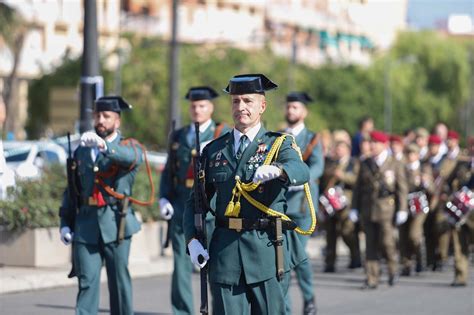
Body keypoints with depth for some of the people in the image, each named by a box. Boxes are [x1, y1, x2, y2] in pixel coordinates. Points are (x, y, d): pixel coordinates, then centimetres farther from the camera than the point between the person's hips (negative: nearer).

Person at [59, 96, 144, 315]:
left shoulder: (129, 148, 3)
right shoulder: (82, 151, 16)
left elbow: (132, 157, -24)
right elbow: (71, 190, 19)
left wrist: (104, 145, -42)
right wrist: (65, 223, 9)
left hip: (115, 224, -3)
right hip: (86, 225, 3)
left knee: (119, 282, 2)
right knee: (87, 282, -4)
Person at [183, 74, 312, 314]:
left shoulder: (280, 144, 3)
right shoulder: (214, 150, 13)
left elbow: (301, 172, -19)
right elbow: (195, 201, 15)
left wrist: (276, 170, -41)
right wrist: (192, 240, -1)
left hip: (267, 249, -2)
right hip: (225, 250, 2)